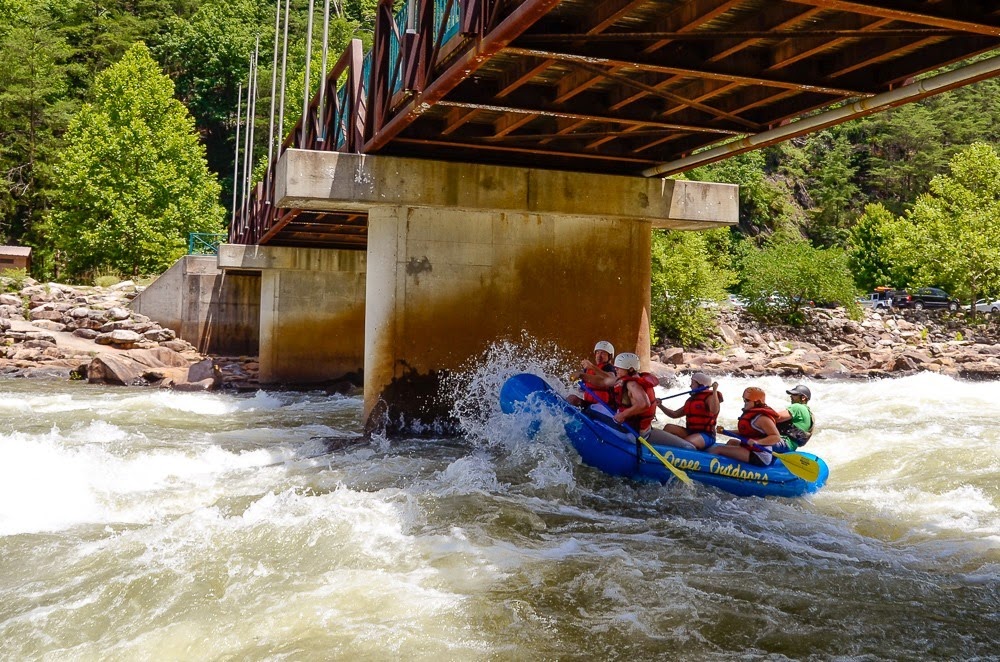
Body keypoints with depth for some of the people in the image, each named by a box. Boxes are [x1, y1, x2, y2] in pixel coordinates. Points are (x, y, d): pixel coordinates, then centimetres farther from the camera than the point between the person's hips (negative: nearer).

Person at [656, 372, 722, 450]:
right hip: (690, 432, 8)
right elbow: (675, 414, 21)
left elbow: (714, 411, -28)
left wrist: (714, 390, -29)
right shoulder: (691, 399, 19)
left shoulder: (710, 397, -5)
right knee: (668, 428, -11)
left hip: (706, 435, -8)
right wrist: (660, 406, 10)